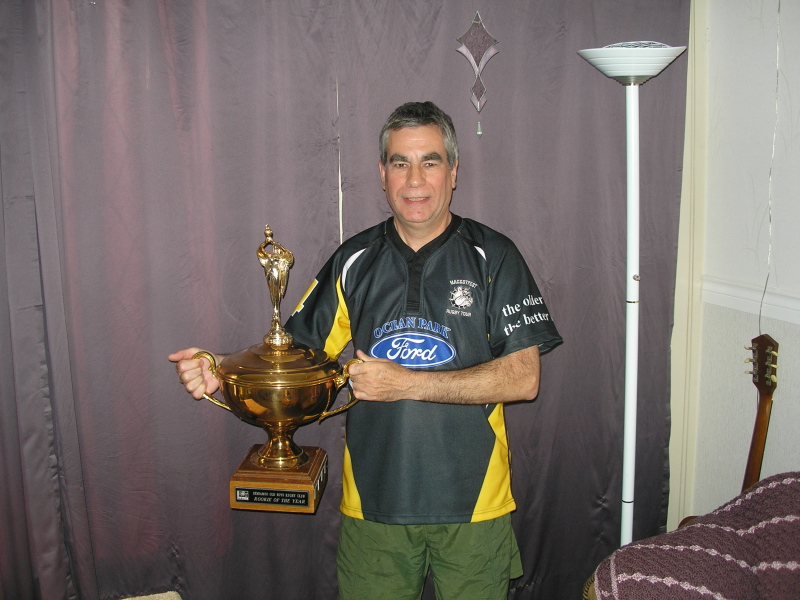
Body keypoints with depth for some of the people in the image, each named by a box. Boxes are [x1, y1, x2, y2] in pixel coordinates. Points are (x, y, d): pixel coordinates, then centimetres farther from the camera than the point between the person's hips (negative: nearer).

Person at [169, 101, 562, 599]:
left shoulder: (493, 257, -5)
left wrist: (407, 383, -17)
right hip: (373, 503, 2)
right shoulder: (354, 262, 5)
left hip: (474, 504, -2)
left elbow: (524, 378, -12)